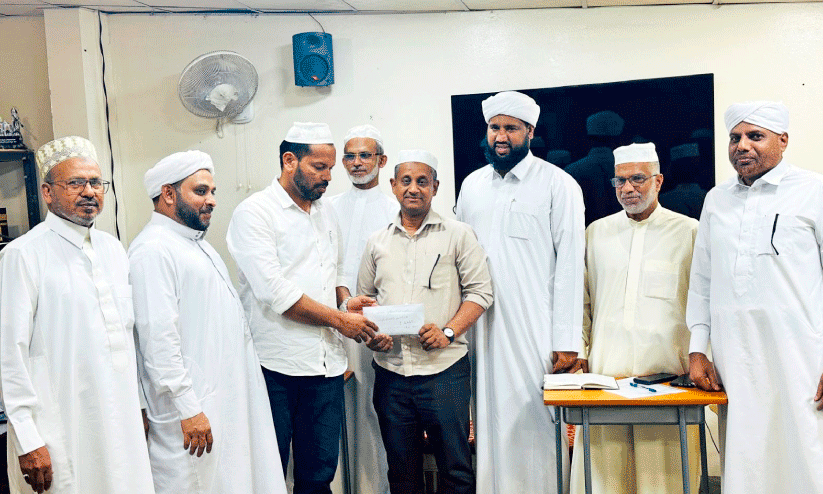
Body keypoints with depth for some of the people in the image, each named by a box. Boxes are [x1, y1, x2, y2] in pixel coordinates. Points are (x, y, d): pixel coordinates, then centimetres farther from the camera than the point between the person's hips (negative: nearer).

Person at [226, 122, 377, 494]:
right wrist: (339, 319, -11)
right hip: (275, 365, -6)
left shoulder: (326, 211, 15)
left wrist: (346, 299, 2)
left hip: (327, 364, 6)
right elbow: (275, 292, -16)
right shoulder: (254, 213, -7)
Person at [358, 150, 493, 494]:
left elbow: (479, 292, -1)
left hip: (444, 368, -3)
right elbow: (364, 297, 18)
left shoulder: (458, 235, 3)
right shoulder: (378, 242, 13)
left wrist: (448, 331, -13)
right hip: (390, 371, 3)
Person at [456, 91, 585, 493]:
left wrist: (567, 340, -11)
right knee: (492, 421, 10)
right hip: (484, 330, 4)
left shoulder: (559, 185, -2)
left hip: (536, 332, -4)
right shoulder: (472, 185, 13)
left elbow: (569, 264, -6)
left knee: (535, 422, 0)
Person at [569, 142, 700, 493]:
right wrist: (578, 352, 10)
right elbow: (581, 301, 18)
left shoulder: (690, 232, 6)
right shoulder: (596, 233, 14)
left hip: (667, 373, -2)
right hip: (604, 371, 2)